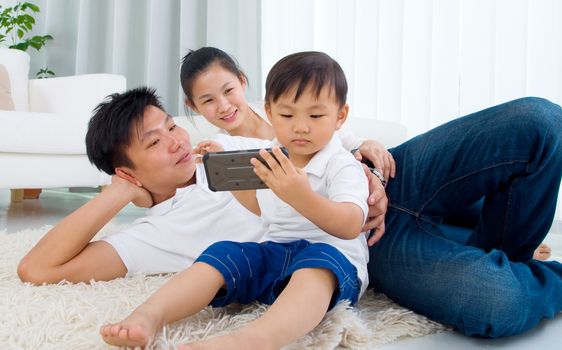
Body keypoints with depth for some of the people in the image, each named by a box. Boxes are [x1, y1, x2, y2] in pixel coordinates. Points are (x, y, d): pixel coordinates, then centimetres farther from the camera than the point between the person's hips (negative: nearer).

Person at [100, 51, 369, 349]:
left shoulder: (342, 165, -8)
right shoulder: (270, 159, 11)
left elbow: (351, 226, -25)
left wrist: (302, 196, -42)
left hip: (334, 258, -6)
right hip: (274, 252, 6)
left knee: (318, 259, -39)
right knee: (223, 253, -18)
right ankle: (149, 315, -36)